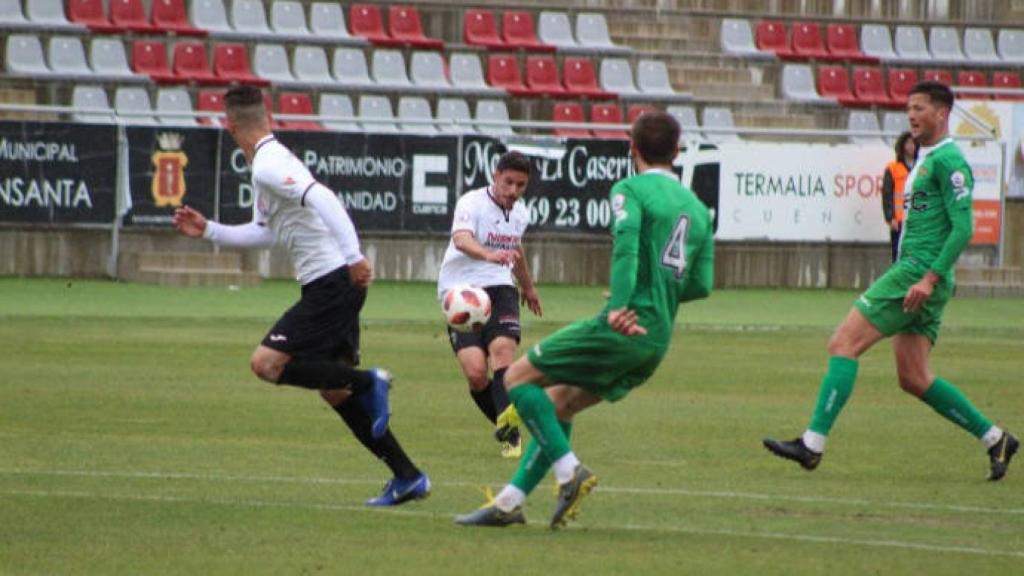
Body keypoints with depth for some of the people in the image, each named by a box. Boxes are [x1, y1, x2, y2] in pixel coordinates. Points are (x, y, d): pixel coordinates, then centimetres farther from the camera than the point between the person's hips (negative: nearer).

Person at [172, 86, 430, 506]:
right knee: (333, 390, 12)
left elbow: (321, 198, -30)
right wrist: (208, 231, 27)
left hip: (331, 283, -10)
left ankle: (367, 382, -12)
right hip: (335, 284, 10)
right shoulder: (272, 161, 17)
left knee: (266, 364, -13)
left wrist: (352, 256, -36)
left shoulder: (268, 168, -14)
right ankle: (408, 478, 13)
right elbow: (266, 232, 28)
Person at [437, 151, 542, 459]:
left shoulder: (520, 213, 11)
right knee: (475, 370, -17)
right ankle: (508, 430, 4)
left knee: (503, 347, -24)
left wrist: (528, 287, 47)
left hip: (500, 288, 4)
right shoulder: (471, 203, -11)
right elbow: (461, 240, -32)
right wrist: (490, 256, -52)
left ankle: (510, 436, -26)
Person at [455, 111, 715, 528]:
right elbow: (701, 285, 14)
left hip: (624, 329, -8)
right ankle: (510, 502, 16)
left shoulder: (631, 190, -4)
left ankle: (569, 470, -11)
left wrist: (619, 307, -31)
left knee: (518, 377, 3)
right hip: (658, 341, 8)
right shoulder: (698, 209, 16)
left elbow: (626, 244, -22)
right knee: (558, 404, 19)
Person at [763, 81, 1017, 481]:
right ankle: (995, 439, 13)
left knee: (844, 343, -12)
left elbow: (963, 227, -17)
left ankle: (813, 444, -15)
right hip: (915, 273, 10)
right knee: (914, 378, 9)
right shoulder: (925, 160, 20)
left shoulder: (948, 161, -10)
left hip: (919, 270, -10)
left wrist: (929, 278, -23)